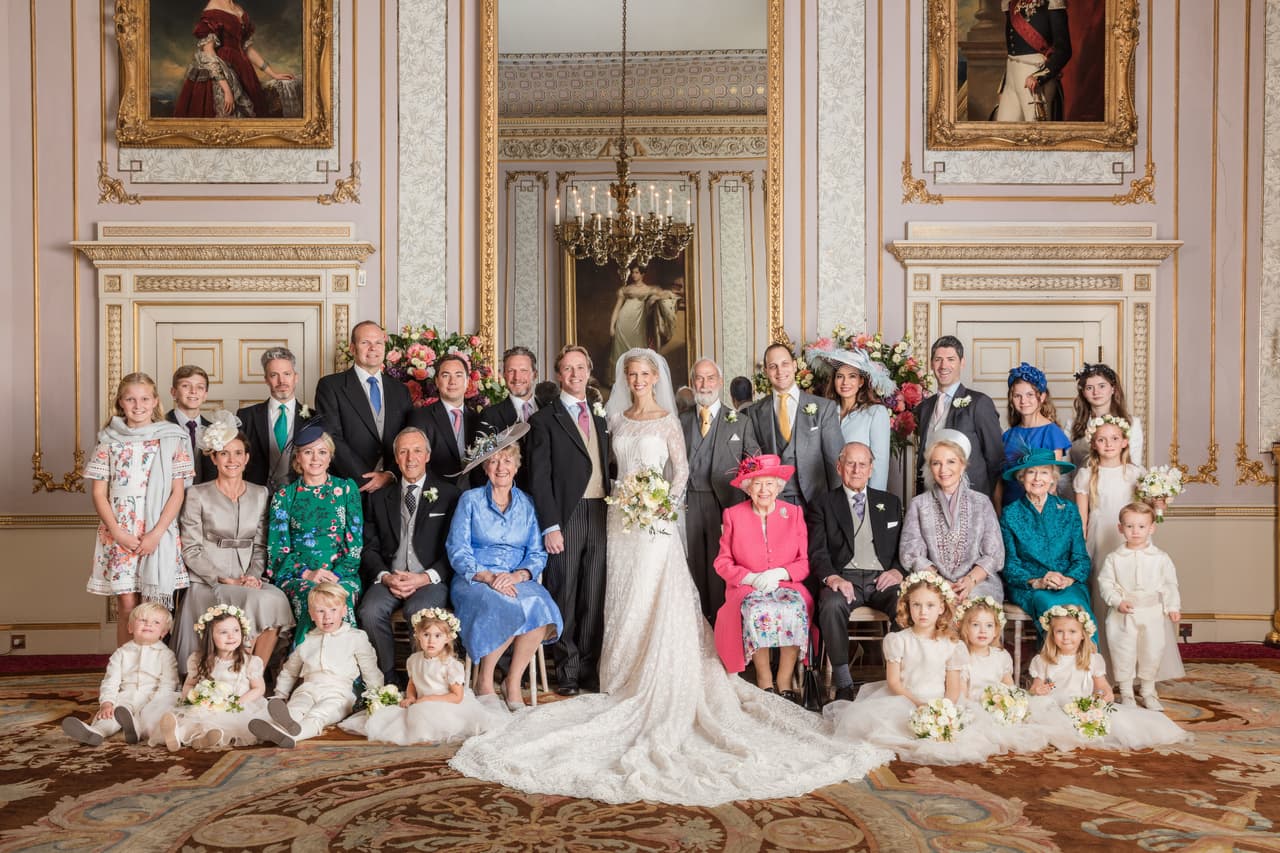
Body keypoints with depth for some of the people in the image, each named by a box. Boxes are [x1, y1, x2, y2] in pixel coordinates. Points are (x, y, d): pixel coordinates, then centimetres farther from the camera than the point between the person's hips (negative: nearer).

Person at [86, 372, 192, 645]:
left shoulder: (172, 438, 3)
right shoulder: (109, 439, 6)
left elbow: (177, 492, 0)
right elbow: (99, 492, 5)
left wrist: (156, 534, -9)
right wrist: (118, 532, -8)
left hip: (159, 534, -1)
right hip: (119, 534, 1)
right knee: (127, 604, 0)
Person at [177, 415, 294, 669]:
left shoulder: (260, 495, 12)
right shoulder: (197, 495, 1)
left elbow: (260, 546, 12)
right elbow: (191, 550, -3)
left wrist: (253, 576, -7)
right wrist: (224, 580, -13)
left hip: (247, 581, 3)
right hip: (207, 584, -3)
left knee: (275, 598, -30)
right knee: (260, 600, -31)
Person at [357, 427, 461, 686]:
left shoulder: (448, 494, 7)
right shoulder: (380, 497, 17)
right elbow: (370, 547, 13)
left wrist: (426, 577, -12)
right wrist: (384, 576, -7)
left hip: (432, 579, -3)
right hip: (389, 578, 3)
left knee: (419, 611, -34)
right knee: (369, 611, -28)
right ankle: (387, 681, -12)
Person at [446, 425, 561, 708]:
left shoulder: (526, 503, 13)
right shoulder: (470, 500, 7)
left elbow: (537, 554, 7)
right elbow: (457, 550, -2)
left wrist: (517, 575, -14)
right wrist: (487, 576, -17)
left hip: (518, 580, 2)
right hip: (474, 580, -2)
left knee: (539, 606, -32)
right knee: (502, 608, -35)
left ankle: (513, 683, -15)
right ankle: (484, 680, -13)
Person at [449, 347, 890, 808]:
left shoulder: (667, 421, -3)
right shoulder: (618, 419, 10)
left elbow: (681, 471, -2)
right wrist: (623, 498, 1)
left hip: (654, 519, -5)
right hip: (620, 515, 5)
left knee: (654, 601, -4)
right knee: (624, 599, 9)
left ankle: (658, 685, 5)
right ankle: (624, 679, 20)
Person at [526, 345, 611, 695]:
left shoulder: (600, 418, 18)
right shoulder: (545, 419, 2)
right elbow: (540, 478, -4)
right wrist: (550, 527, -12)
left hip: (600, 515, 4)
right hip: (566, 518, -4)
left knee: (594, 598, 6)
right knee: (564, 597, 1)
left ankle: (590, 667, 14)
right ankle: (567, 670, 10)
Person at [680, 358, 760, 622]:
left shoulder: (740, 422, 5)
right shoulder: (682, 421, 11)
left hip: (724, 503, -2)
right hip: (689, 504, 3)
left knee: (720, 567, 1)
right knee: (696, 565, 9)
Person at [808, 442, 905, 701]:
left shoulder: (891, 502, 22)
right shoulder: (823, 504, 14)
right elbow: (817, 552, 2)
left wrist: (898, 570, -5)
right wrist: (832, 577, -18)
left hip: (882, 578, 2)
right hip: (844, 577, -1)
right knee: (832, 605, -35)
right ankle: (843, 681, -25)